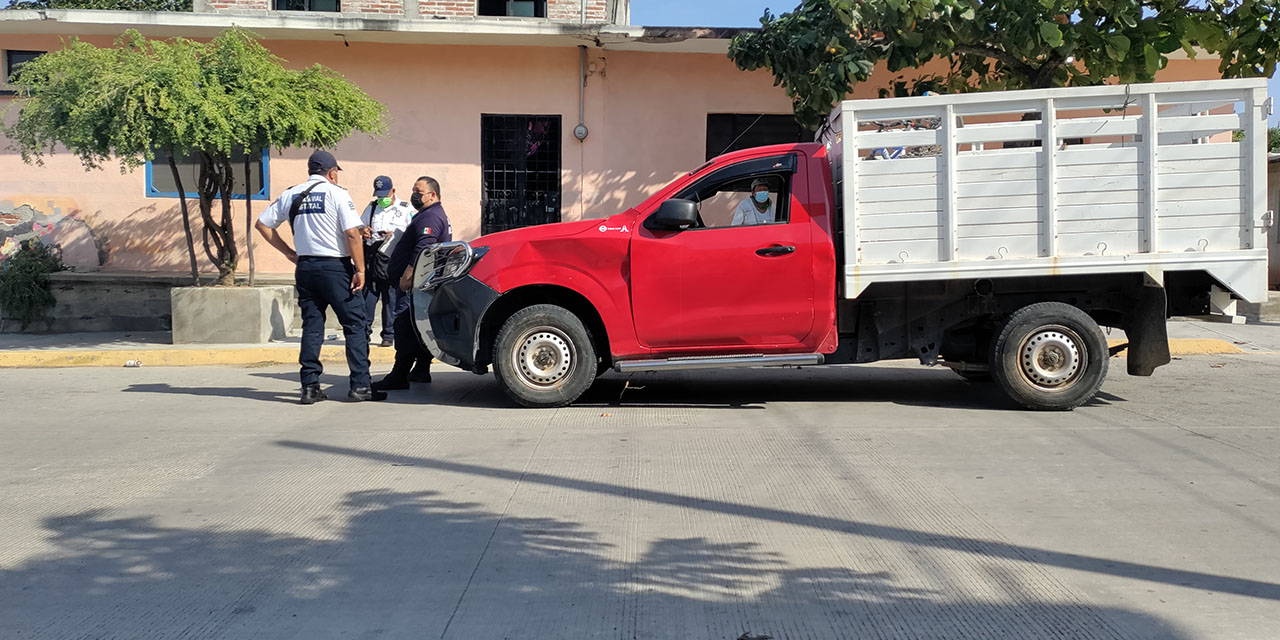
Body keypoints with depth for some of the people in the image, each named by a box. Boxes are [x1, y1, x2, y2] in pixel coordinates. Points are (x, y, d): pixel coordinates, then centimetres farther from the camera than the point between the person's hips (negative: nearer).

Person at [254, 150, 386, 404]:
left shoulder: (291, 195, 9)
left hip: (305, 267, 5)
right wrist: (360, 270, -11)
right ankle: (360, 385, -1)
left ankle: (310, 386, 8)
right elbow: (353, 233, -15)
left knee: (312, 326, 10)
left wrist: (289, 253, 15)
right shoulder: (336, 193, -6)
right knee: (354, 325, 1)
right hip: (335, 267, -5)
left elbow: (262, 224, 14)